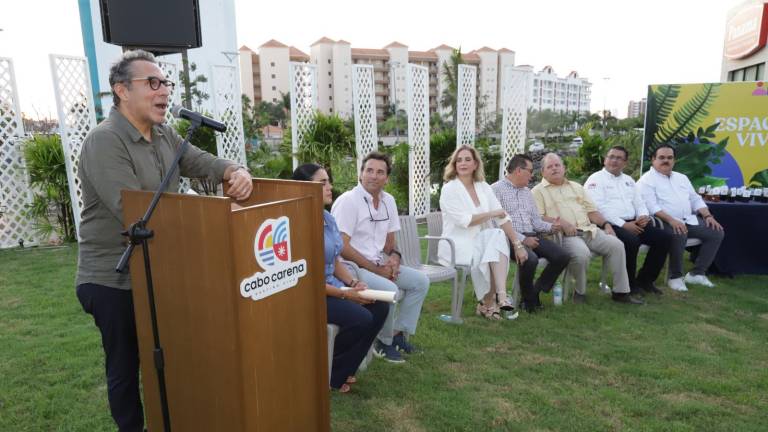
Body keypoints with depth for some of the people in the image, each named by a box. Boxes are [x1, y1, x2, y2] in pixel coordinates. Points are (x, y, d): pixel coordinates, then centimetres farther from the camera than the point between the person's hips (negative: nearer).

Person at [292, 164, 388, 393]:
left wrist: (353, 282, -4)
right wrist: (345, 294, -17)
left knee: (380, 307, -5)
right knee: (361, 319, -23)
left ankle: (341, 371, 9)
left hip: (333, 286, 9)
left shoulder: (328, 217, 6)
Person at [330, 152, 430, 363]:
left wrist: (394, 256, -5)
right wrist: (377, 270, -17)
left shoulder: (388, 201, 8)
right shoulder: (348, 201, -16)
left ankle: (398, 333, 10)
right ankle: (384, 343, -4)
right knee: (389, 289, -29)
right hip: (352, 267, -8)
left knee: (421, 281, 0)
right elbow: (342, 247, -20)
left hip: (380, 264, 8)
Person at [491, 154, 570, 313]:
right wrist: (522, 239, -17)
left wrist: (550, 227, -1)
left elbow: (535, 220, 21)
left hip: (532, 235, 8)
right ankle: (529, 299, -5)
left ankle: (536, 291, 5)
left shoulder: (527, 192, 23)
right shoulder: (496, 189, -3)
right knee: (530, 259, -34)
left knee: (563, 256, -12)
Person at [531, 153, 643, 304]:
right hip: (565, 235, -6)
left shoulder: (576, 187, 25)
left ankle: (621, 292, -3)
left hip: (588, 229, 6)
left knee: (616, 245, -13)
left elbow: (591, 210, 22)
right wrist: (561, 222, -19)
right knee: (582, 253, -34)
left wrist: (605, 224, 7)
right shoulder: (538, 191, 5)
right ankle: (580, 291, -8)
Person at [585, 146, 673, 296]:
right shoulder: (596, 179, -2)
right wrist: (623, 224, -19)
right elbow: (600, 208, -14)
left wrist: (643, 216, -3)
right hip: (610, 225, -8)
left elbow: (639, 203, 21)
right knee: (631, 241, -34)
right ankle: (629, 283, -11)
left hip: (632, 223, 8)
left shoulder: (628, 180, 23)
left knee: (664, 237, -7)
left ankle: (645, 279, 6)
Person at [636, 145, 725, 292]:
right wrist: (671, 220, -29)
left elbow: (695, 199, 22)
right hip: (666, 222, -8)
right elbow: (651, 207, -17)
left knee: (717, 232, -7)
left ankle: (697, 273, 2)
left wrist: (708, 216, 5)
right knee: (678, 235, -36)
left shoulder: (681, 178, 22)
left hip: (689, 220, 8)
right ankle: (675, 276, -15)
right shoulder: (647, 180, -4)